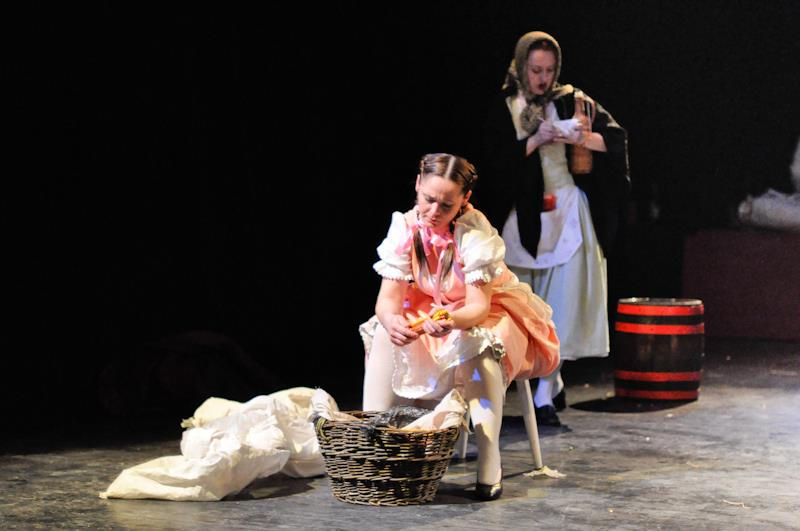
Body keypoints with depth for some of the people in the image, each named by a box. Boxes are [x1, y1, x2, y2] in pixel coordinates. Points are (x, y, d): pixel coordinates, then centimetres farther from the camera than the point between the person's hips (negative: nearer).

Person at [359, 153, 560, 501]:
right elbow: (388, 297, -20)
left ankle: (489, 464, -33)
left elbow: (479, 306, -29)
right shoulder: (405, 227, -16)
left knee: (478, 345, -37)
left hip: (489, 313, -4)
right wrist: (392, 320, -44)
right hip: (429, 310, 4)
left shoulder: (476, 233, -27)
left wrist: (452, 321, -52)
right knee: (383, 334, -23)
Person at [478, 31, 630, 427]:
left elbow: (617, 137, 0)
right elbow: (496, 164, -4)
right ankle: (550, 376, 22)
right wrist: (535, 140, -16)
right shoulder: (503, 111, 5)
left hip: (569, 214, -1)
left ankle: (545, 394, -7)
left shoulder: (571, 101, 5)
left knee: (562, 305, -8)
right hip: (524, 218, 1)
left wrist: (583, 137, -19)